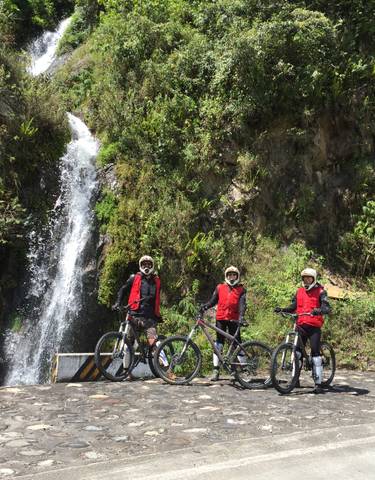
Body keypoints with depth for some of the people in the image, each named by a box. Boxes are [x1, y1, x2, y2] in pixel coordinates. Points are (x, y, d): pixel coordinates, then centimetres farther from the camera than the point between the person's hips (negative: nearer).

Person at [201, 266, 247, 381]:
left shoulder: (241, 290, 7)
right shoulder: (220, 288, 11)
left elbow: (242, 304, -4)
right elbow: (213, 301, 11)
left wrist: (241, 316, -19)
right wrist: (205, 306, -8)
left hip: (233, 319, -1)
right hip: (221, 318, 1)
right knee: (218, 343, 1)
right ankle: (216, 370, 5)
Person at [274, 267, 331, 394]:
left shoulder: (320, 291, -1)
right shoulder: (299, 291, 12)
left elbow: (327, 308, -12)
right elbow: (293, 307, 13)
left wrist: (318, 311, -34)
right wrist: (282, 310, -5)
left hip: (314, 326, -4)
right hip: (301, 325, 4)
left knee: (315, 352, -7)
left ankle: (318, 383, -1)